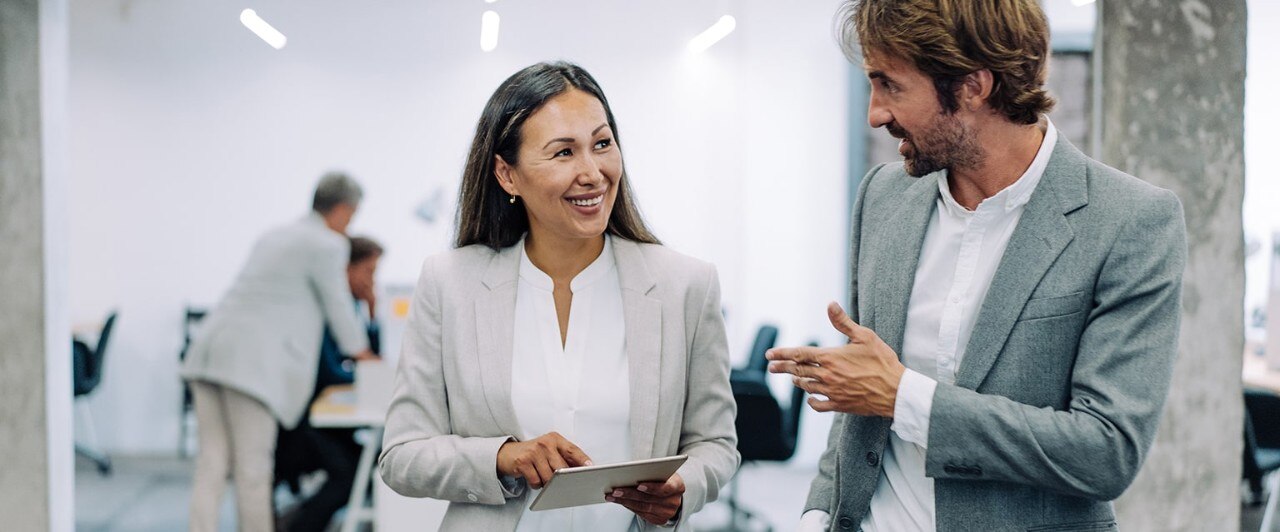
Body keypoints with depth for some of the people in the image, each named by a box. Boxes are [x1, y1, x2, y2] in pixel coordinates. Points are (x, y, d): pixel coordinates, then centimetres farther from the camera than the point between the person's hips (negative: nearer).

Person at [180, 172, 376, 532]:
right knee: (253, 469, 0)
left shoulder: (276, 236, 24)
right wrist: (362, 353, 24)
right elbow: (338, 308, 6)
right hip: (250, 359, -8)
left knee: (211, 463, 4)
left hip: (213, 347, 9)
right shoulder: (328, 245, -3)